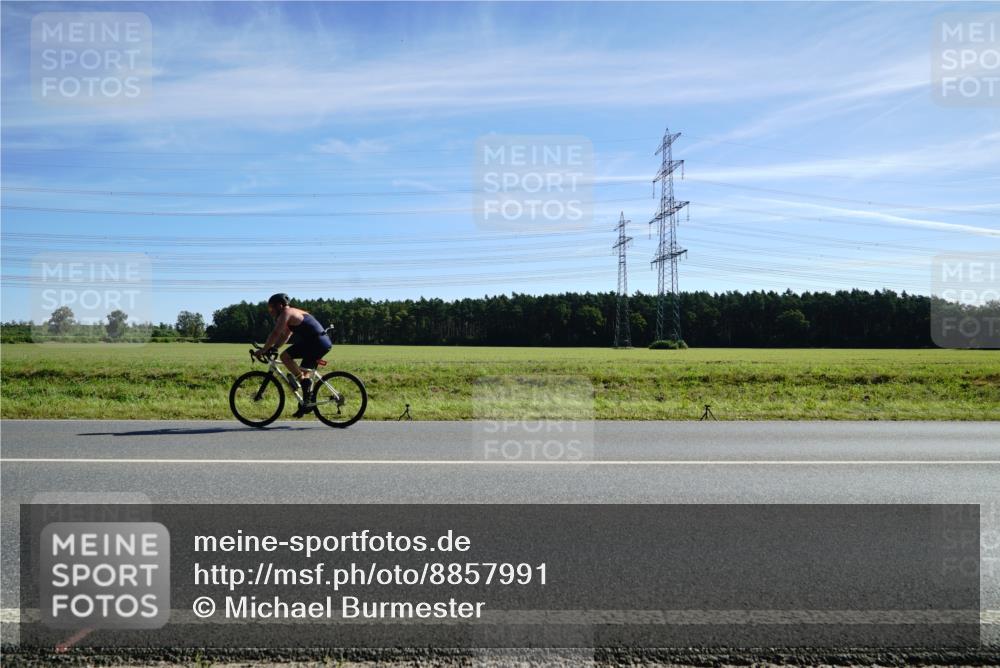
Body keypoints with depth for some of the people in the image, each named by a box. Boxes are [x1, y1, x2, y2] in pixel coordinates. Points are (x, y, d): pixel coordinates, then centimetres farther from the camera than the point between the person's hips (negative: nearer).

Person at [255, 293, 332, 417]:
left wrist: (263, 350, -6)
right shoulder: (294, 313, 25)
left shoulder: (286, 313, -5)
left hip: (316, 342, -10)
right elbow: (285, 336, 28)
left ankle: (305, 380, -7)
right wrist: (271, 348, 21)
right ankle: (306, 403, 21)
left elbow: (275, 334, -11)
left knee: (285, 356, -11)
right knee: (304, 371, 17)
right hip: (324, 343, 10)